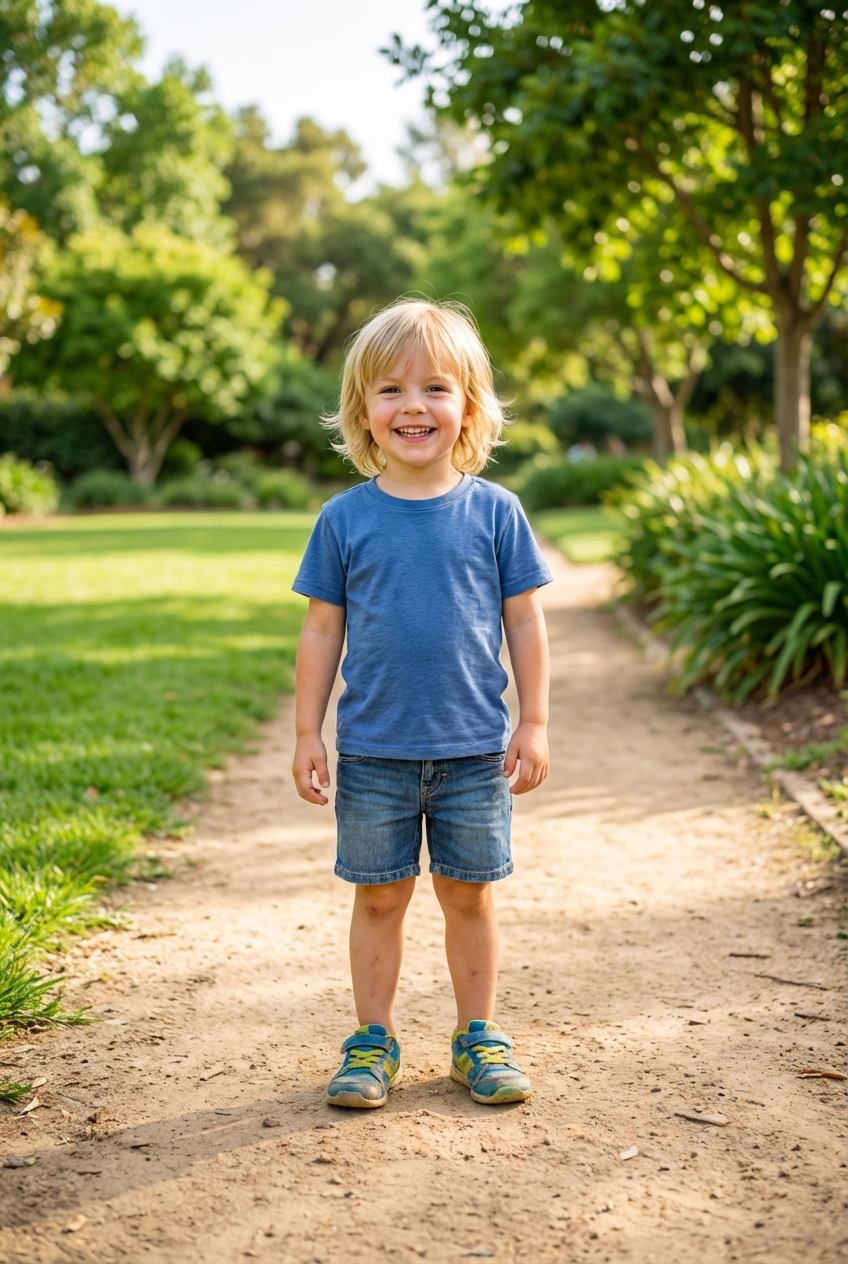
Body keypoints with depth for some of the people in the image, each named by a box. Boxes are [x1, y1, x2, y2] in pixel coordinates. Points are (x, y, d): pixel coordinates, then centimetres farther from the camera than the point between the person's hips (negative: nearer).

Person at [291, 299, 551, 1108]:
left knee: (469, 893, 11)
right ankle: (374, 1041, 24)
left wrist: (533, 723, 1)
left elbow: (524, 621, 3)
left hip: (474, 749, 0)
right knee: (379, 896, 10)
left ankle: (478, 1036, 26)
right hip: (373, 752, 0)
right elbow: (323, 629, 3)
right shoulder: (345, 518, -2)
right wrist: (306, 733, 1)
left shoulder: (494, 511, -2)